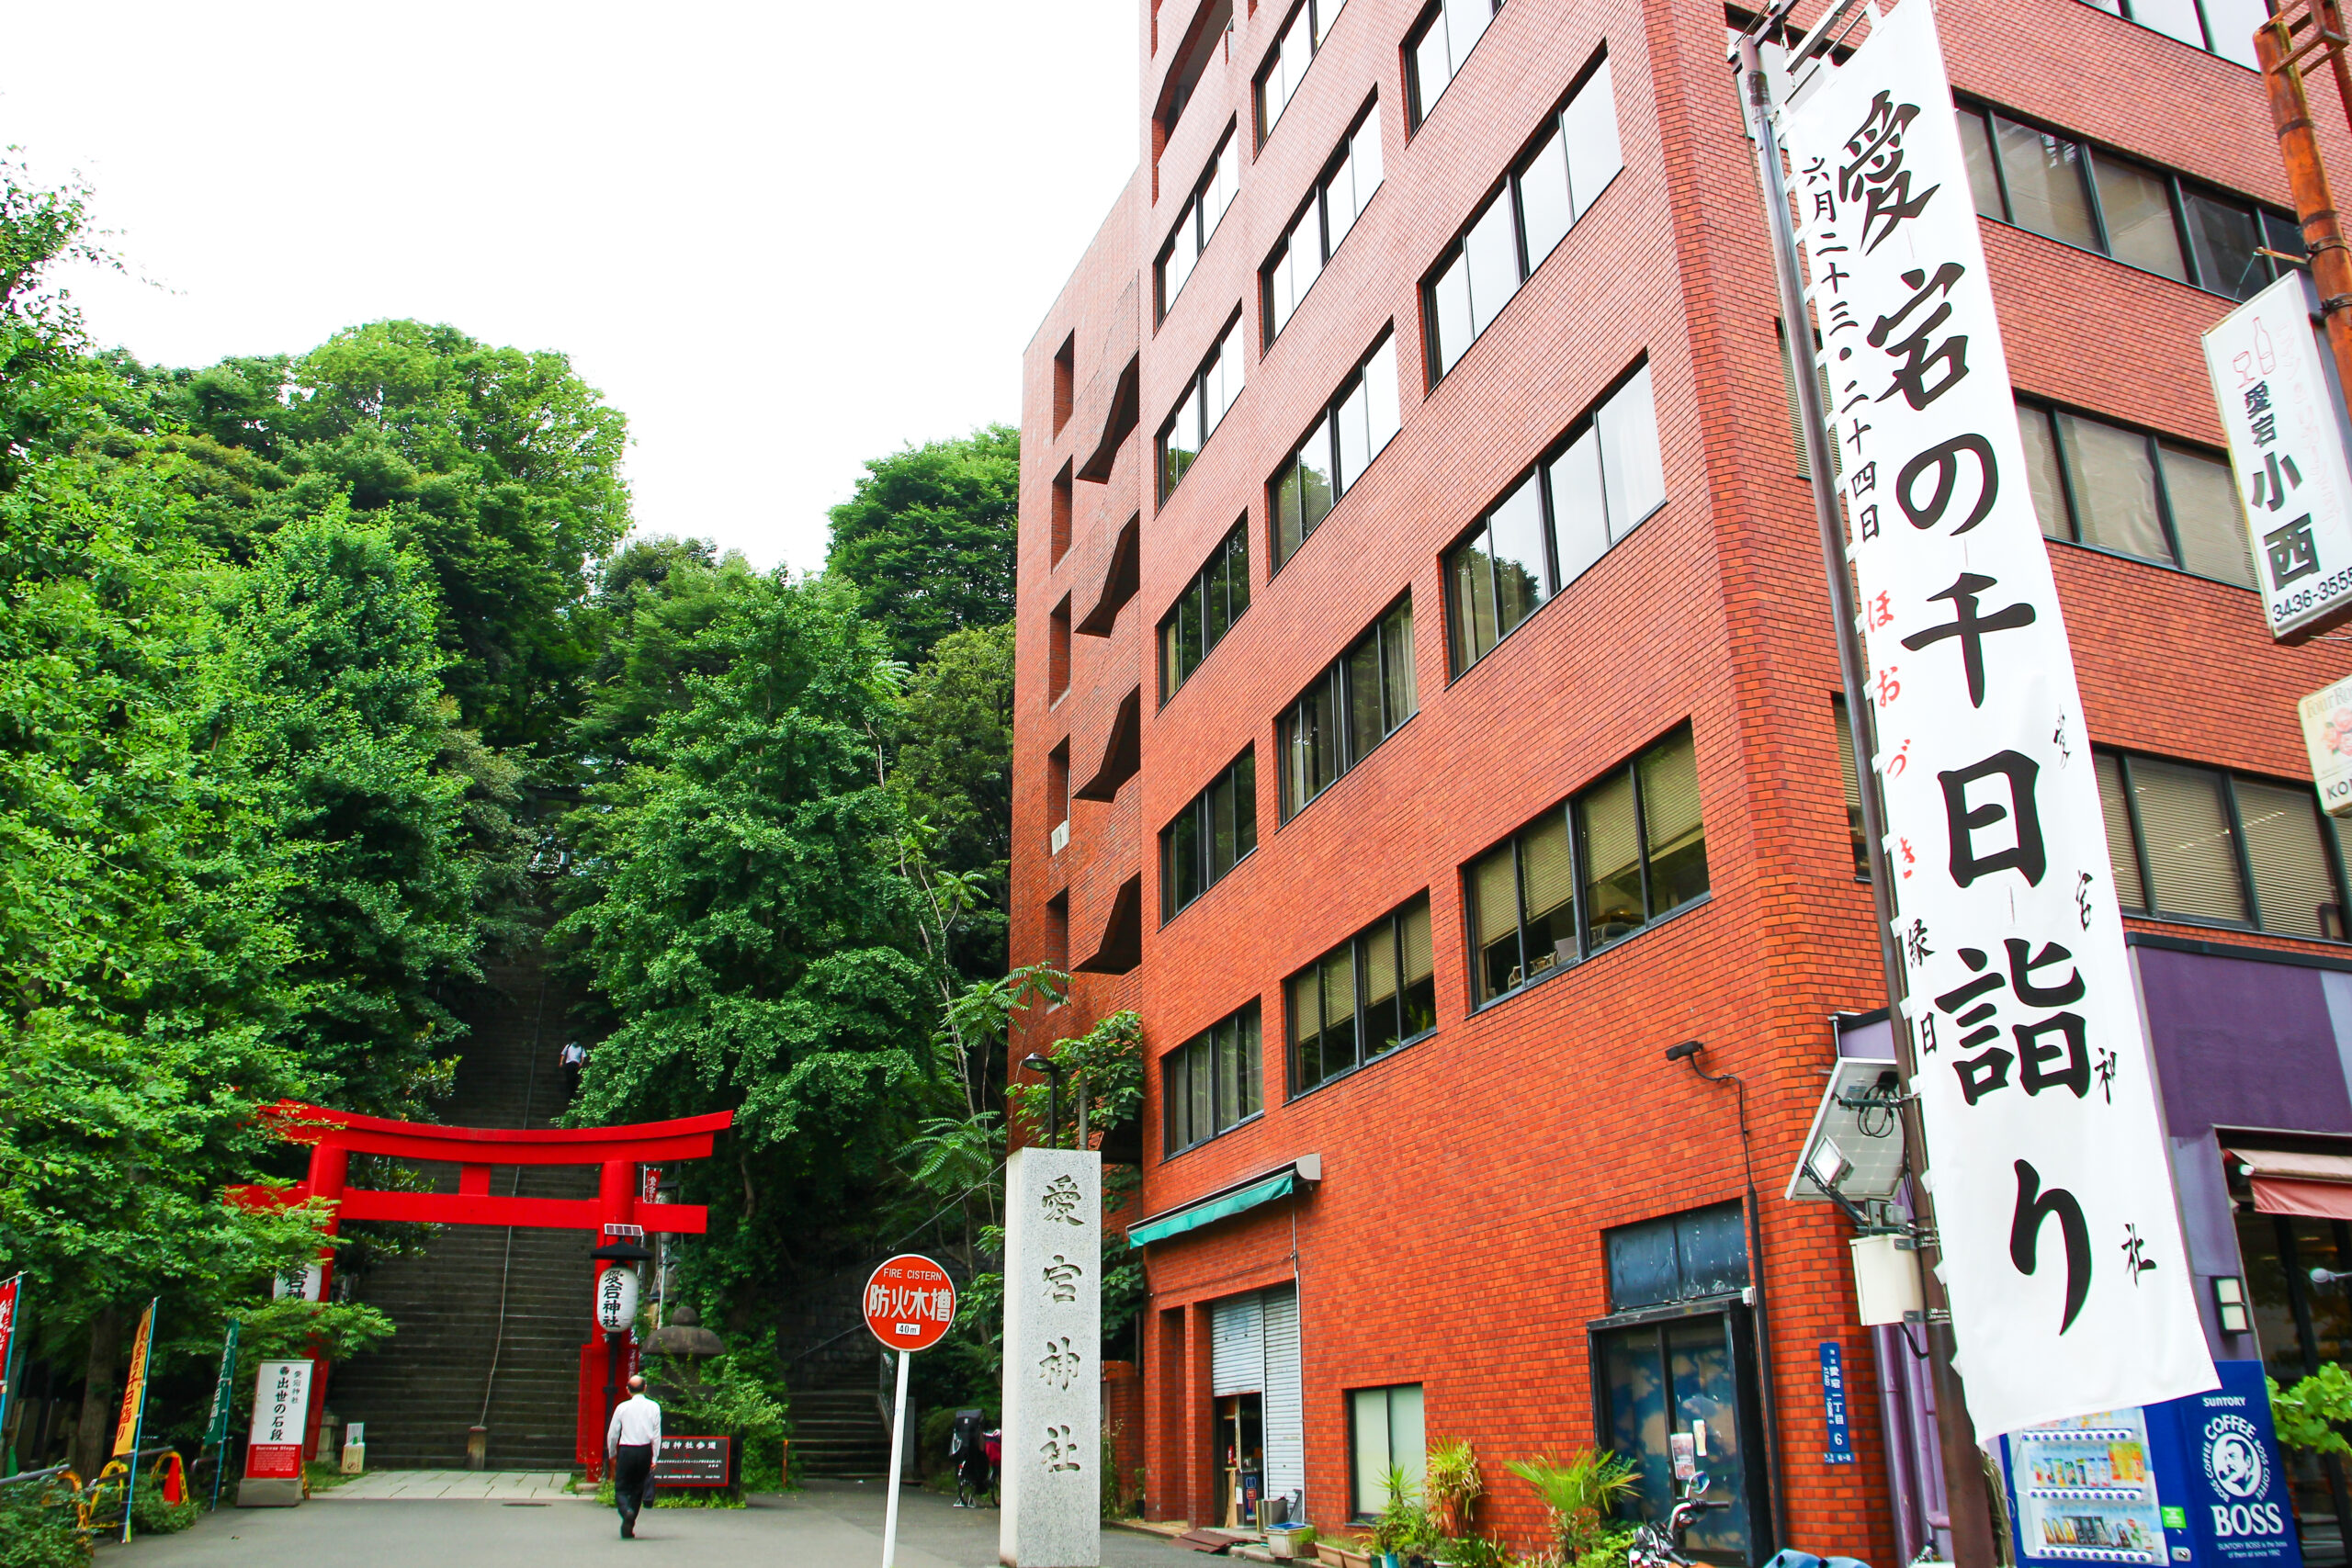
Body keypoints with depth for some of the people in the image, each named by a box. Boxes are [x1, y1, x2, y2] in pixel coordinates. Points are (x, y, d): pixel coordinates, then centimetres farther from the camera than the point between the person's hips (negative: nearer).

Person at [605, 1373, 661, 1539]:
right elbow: (656, 1434, -2)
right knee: (637, 1489, 15)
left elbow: (612, 1434, 4)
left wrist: (612, 1456, 18)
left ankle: (627, 1512, -23)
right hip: (645, 1450, 2)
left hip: (626, 1450, -2)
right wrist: (654, 1458, 3)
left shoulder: (622, 1407, -1)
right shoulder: (654, 1407, 1)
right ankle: (628, 1528, 16)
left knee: (621, 1489, 6)